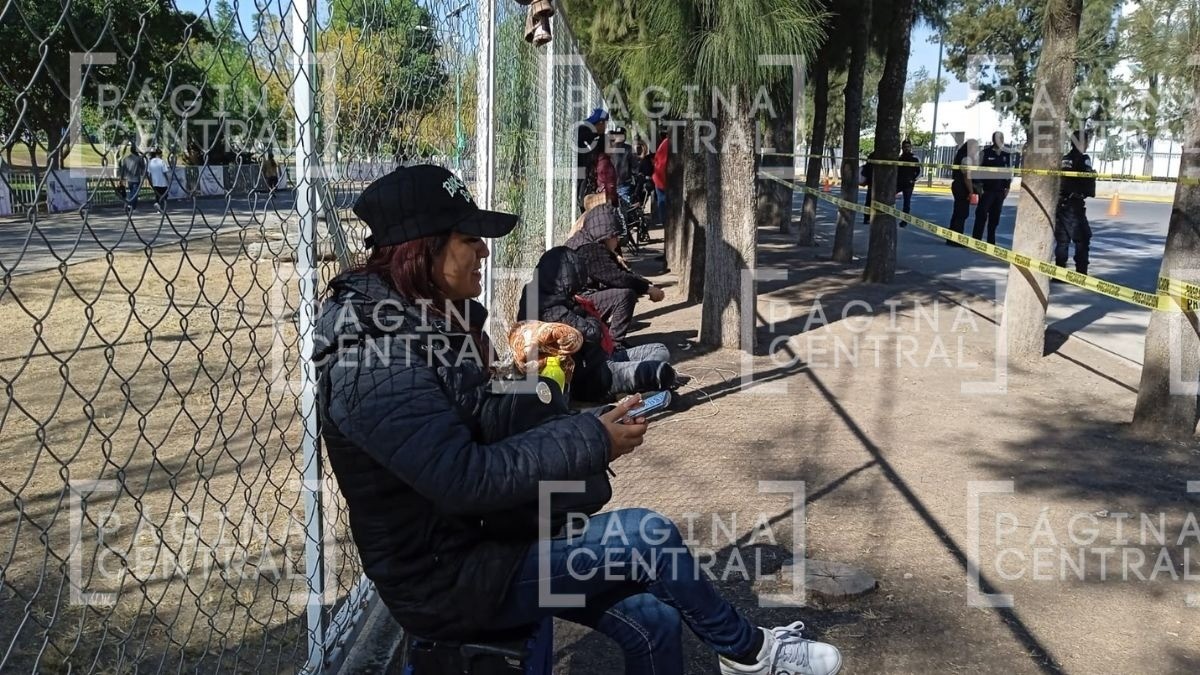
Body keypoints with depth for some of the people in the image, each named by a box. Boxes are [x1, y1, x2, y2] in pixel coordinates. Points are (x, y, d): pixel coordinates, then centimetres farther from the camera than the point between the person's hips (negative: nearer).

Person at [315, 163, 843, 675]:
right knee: (648, 535, -12)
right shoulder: (374, 365, -26)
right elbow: (467, 480, -29)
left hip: (474, 540, 9)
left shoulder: (421, 322, 4)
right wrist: (589, 441, -22)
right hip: (444, 583, -9)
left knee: (650, 620, 1)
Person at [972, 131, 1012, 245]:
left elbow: (1010, 172, 15)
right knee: (982, 214, -9)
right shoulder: (985, 153, -1)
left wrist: (1008, 187, 8)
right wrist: (979, 185, -6)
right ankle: (976, 239, -8)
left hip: (1000, 191, 4)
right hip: (987, 189, -4)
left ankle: (991, 241, 13)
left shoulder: (1007, 155, 10)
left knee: (995, 216, 7)